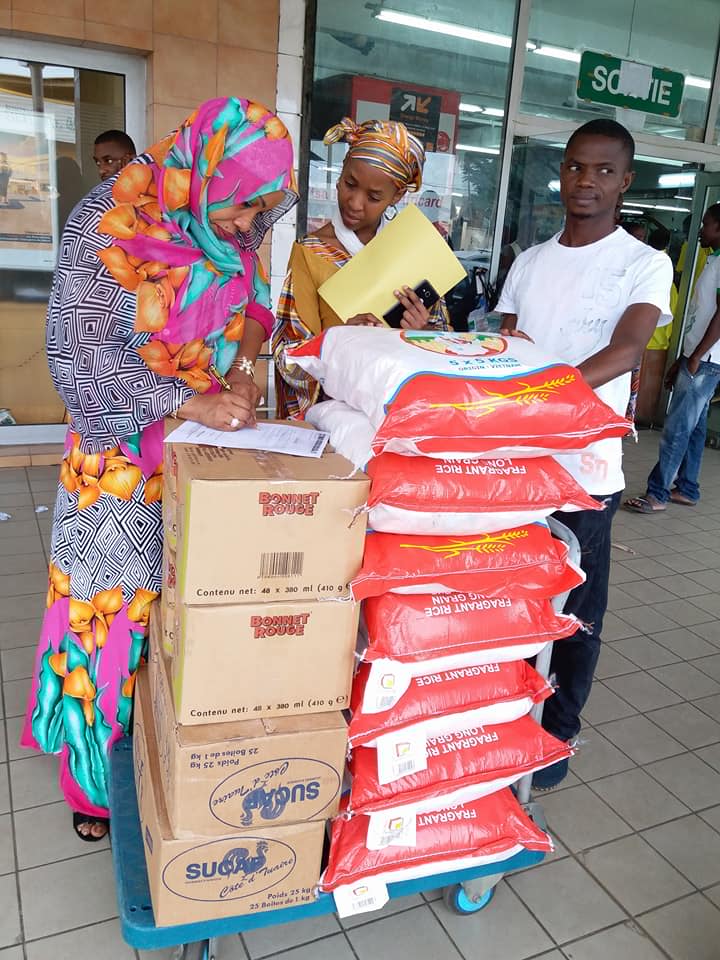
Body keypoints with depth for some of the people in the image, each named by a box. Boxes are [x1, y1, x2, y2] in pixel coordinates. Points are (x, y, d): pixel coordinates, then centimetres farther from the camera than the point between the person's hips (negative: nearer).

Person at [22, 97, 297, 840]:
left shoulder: (233, 227, -1)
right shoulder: (109, 222, -18)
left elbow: (254, 303, 13)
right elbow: (78, 355, -19)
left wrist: (244, 361, -10)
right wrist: (191, 403, -29)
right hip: (126, 456, -4)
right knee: (114, 605, 7)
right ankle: (98, 783, 29)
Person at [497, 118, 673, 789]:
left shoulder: (645, 265, -3)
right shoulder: (530, 261, 13)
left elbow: (627, 349, -20)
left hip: (585, 469, -4)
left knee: (577, 610, 8)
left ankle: (557, 736, 27)